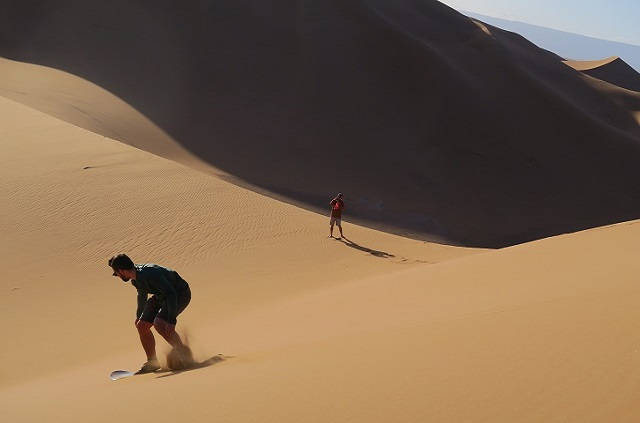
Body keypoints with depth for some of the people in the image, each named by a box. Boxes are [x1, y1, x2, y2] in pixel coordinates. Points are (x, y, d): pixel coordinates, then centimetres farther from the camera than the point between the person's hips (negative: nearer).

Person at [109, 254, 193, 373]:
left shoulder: (150, 273, -32)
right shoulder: (135, 279, -3)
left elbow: (171, 294, -34)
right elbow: (142, 295, 20)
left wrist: (171, 320, -38)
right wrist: (139, 315, 33)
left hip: (180, 294, -9)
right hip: (161, 296, 9)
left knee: (159, 324, -28)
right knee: (142, 325, 2)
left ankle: (184, 353, -13)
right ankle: (152, 362, 15)